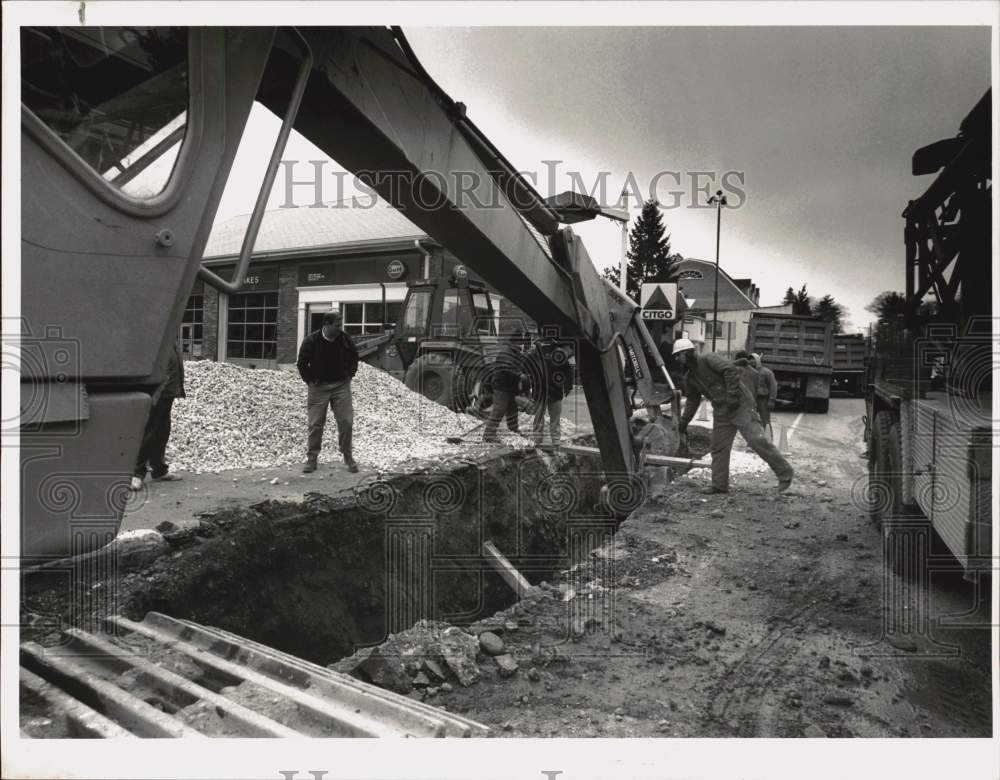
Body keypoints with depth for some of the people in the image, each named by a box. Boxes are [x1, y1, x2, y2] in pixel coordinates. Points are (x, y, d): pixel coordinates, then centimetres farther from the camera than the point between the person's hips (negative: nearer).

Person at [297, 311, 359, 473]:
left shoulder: (345, 339, -2)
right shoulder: (311, 341, -10)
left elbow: (354, 358, 15)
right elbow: (301, 364, 0)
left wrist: (350, 374, 6)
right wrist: (310, 380, -4)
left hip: (341, 386, 2)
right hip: (318, 387, -1)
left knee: (346, 422, -2)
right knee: (315, 424, 3)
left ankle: (348, 457, 13)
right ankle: (311, 458, 16)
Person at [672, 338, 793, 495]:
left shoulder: (709, 359, -13)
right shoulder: (689, 378, 11)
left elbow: (731, 370, -24)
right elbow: (692, 400, 22)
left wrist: (732, 394, -28)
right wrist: (684, 420, 16)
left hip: (740, 405, -8)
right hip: (721, 413, 8)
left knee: (757, 440, -12)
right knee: (718, 448, 6)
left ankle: (784, 473, -1)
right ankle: (719, 484, 14)